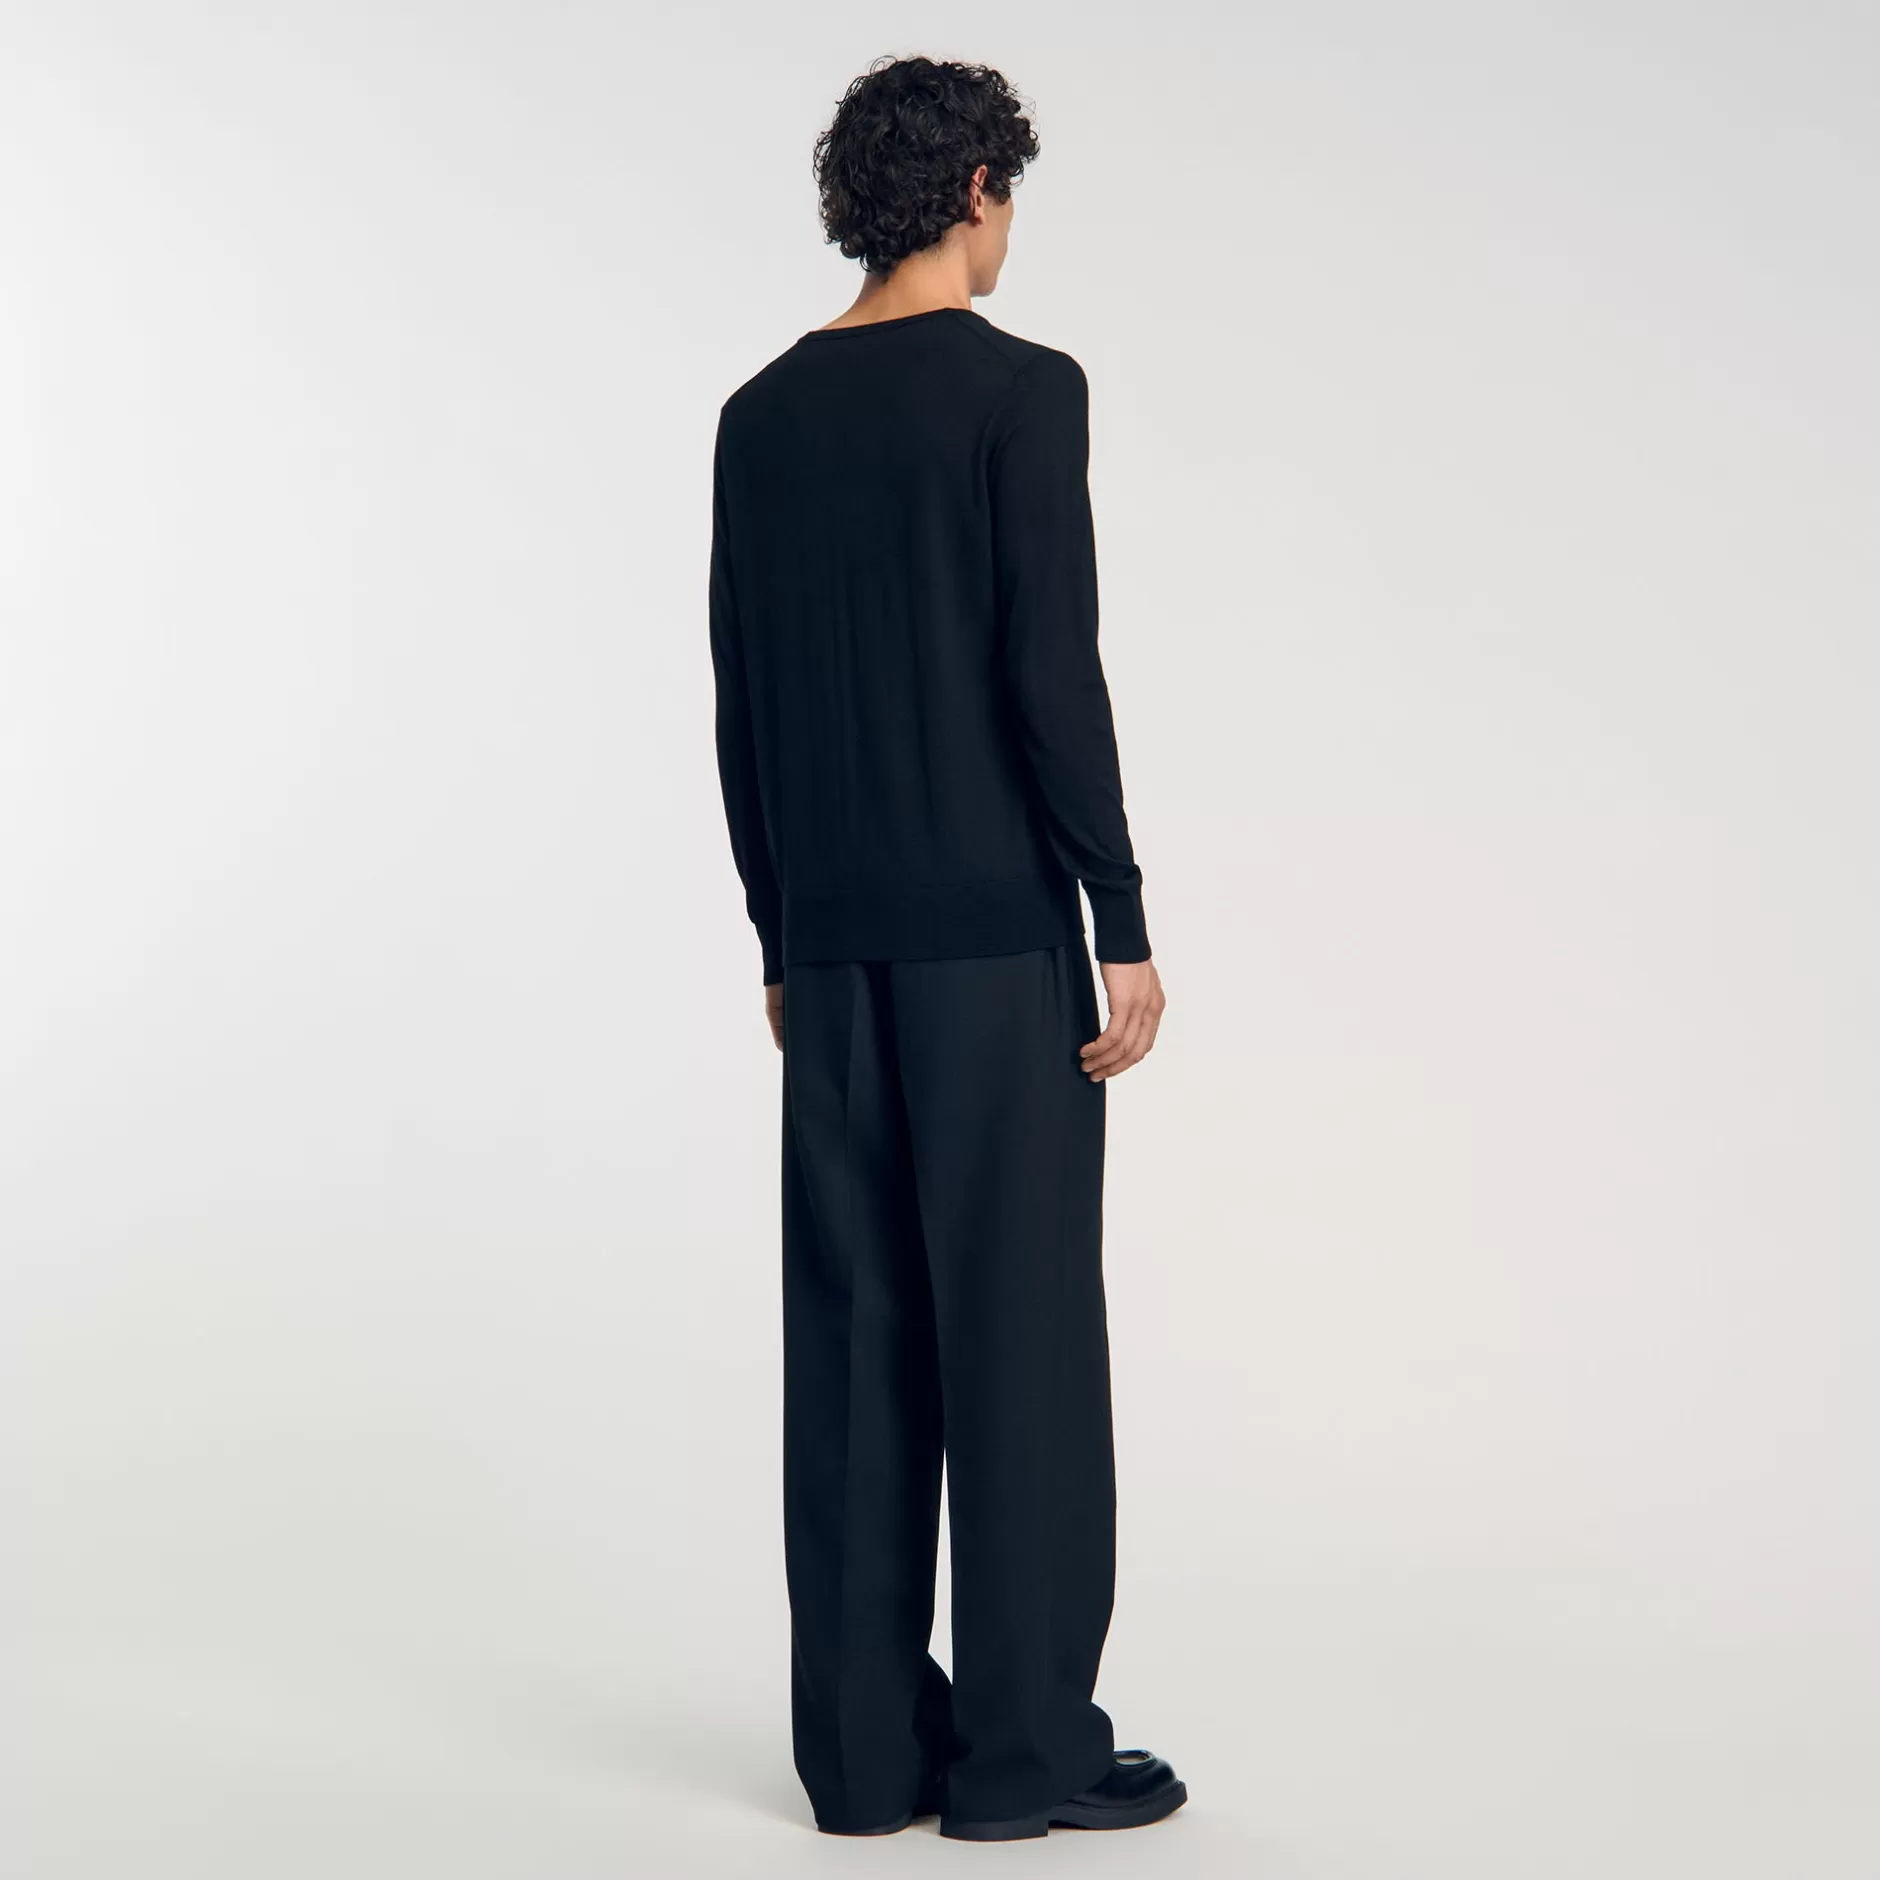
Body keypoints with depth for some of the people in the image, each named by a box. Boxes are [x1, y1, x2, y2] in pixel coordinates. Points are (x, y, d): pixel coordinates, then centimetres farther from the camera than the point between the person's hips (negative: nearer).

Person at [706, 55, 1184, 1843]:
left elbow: (743, 705, 12)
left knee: (856, 1329, 8)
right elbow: (1049, 673, -16)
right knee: (1020, 1327, 0)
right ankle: (1023, 1742, 5)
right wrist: (1125, 928, -11)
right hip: (999, 934, -6)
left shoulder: (761, 414, 11)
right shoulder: (1023, 388, -9)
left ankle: (866, 1742, 13)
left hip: (835, 943, 6)